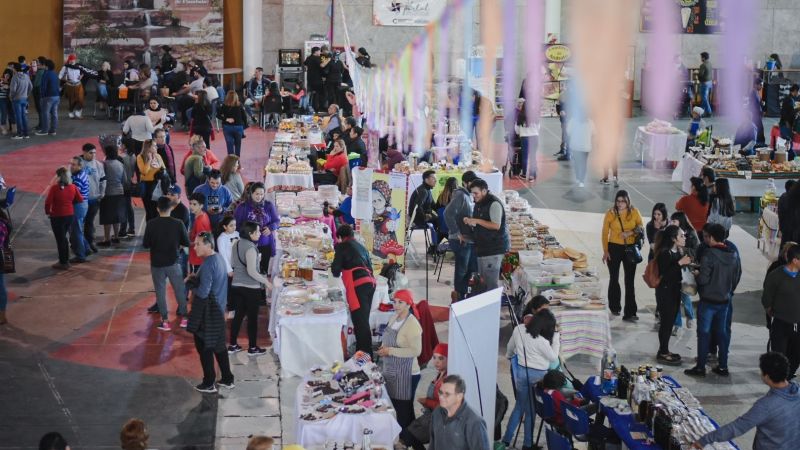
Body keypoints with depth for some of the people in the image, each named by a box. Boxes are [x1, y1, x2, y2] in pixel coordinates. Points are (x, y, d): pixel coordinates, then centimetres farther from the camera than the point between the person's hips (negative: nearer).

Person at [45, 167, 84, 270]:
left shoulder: (54, 188, -17)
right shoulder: (73, 187, -4)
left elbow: (48, 202, -20)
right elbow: (80, 200, 4)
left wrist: (48, 212, -4)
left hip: (57, 217, -5)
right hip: (70, 215, 5)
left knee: (60, 239, 6)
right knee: (65, 238, 21)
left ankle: (63, 263, 12)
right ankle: (66, 260, 28)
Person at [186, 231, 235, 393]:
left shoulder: (208, 264, -23)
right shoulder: (219, 258, 5)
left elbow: (203, 292, -25)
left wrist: (192, 287, -6)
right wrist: (196, 278, 4)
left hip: (207, 313, -9)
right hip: (218, 309, 9)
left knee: (203, 346, 4)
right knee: (218, 345, 18)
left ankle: (209, 384, 13)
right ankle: (227, 379, 26)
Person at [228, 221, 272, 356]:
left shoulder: (236, 244, 4)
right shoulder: (250, 248, -21)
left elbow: (232, 264, 15)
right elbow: (252, 271, -24)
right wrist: (265, 281, -14)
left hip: (236, 285, 7)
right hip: (251, 288, -7)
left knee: (238, 315, 15)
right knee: (252, 317, 5)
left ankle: (233, 345, 21)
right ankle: (252, 348, 13)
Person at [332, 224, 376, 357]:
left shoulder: (342, 246, 4)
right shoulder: (360, 246, 25)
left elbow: (336, 268, 3)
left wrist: (337, 273, 27)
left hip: (358, 285, -7)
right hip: (370, 282, 7)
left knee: (360, 322, -8)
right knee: (363, 320, 15)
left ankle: (366, 355, -11)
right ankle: (363, 352, 20)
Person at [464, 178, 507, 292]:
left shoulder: (494, 204, -14)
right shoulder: (479, 204, 14)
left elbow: (496, 225, -22)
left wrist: (477, 221, -23)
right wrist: (470, 221, 4)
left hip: (493, 249, -9)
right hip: (482, 248, 9)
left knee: (491, 283, -9)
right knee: (482, 281, 12)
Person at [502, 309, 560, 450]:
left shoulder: (518, 329, -8)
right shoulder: (541, 341, -25)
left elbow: (510, 347, 11)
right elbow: (554, 358, -9)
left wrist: (509, 356, 33)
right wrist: (556, 335, -8)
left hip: (521, 372, 5)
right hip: (537, 376, -5)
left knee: (519, 407, 20)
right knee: (530, 409, 10)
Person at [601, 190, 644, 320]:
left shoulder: (634, 212, -5)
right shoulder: (610, 213, -7)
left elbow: (640, 227, 3)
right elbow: (605, 233, -2)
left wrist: (630, 233, -17)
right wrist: (605, 251, -5)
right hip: (614, 248, 0)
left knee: (629, 281, -1)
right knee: (614, 278, 13)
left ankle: (630, 313, 1)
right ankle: (614, 307, 33)